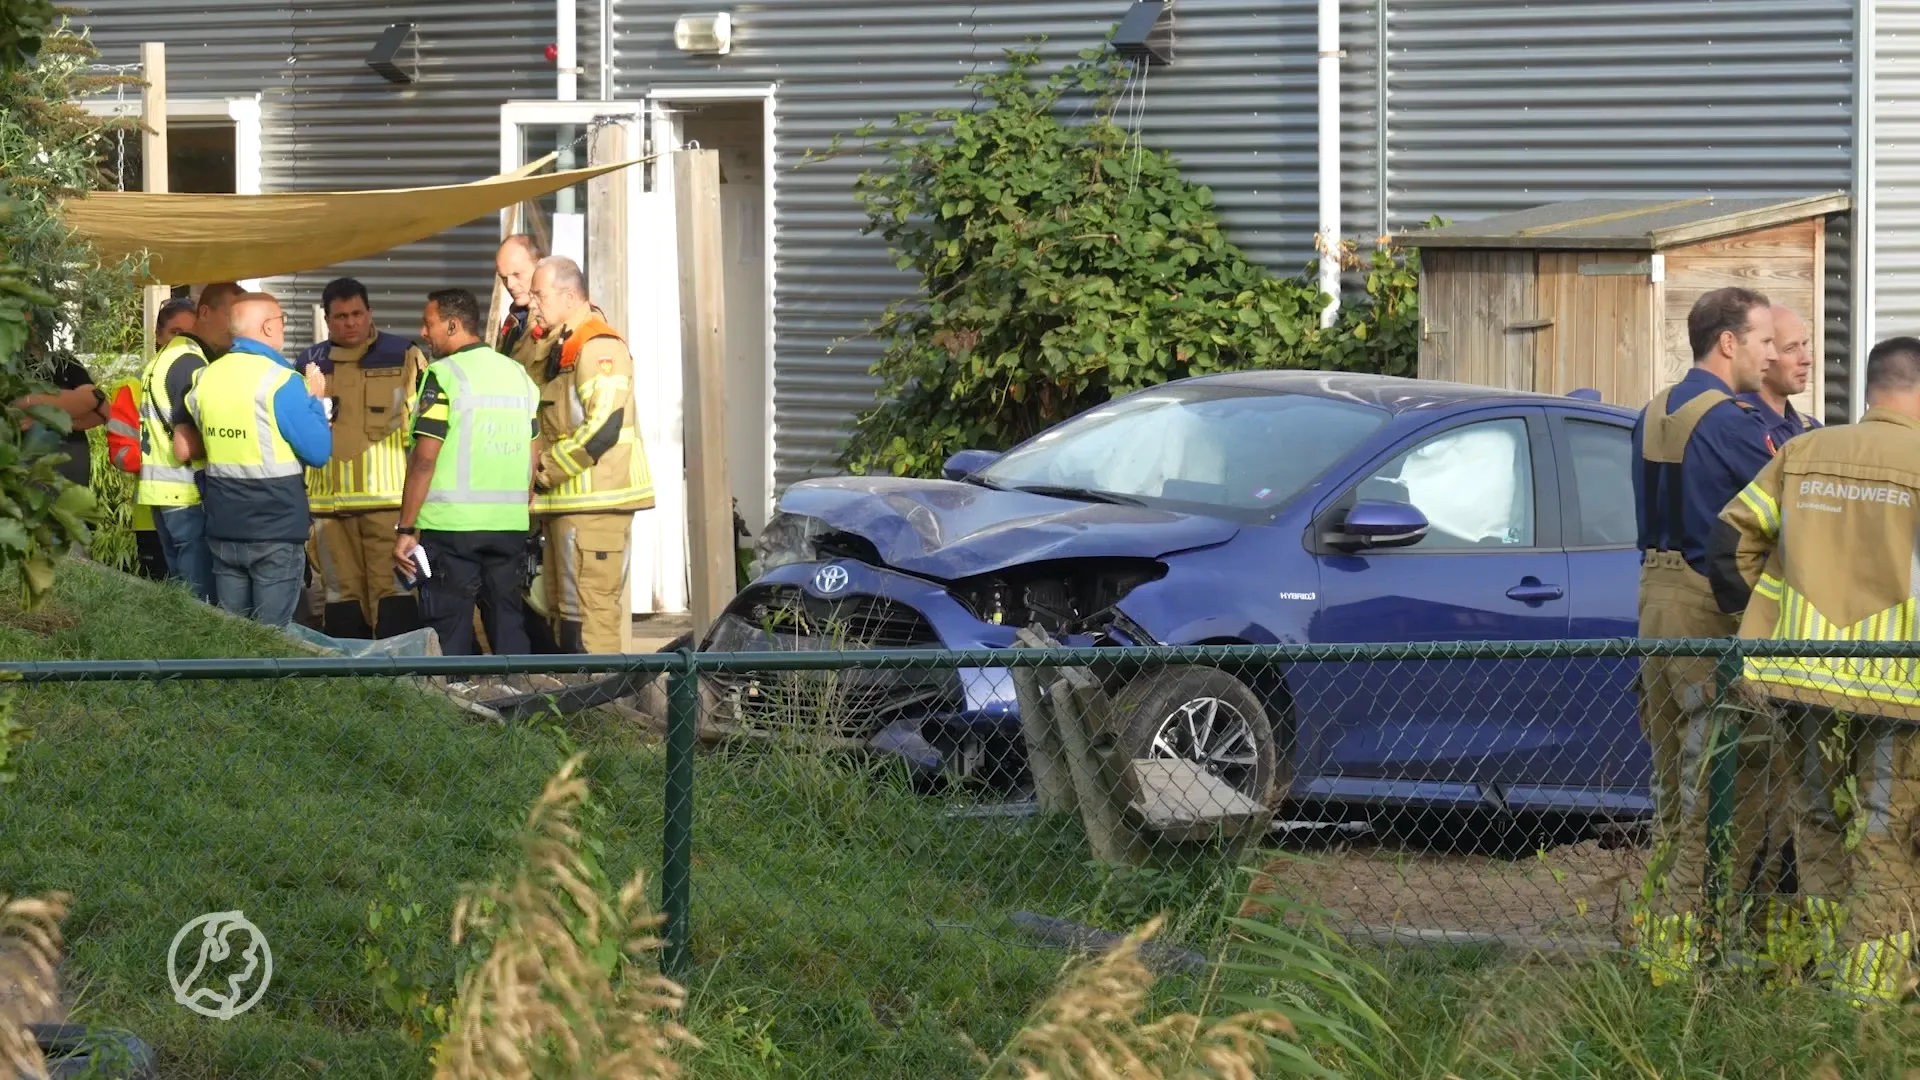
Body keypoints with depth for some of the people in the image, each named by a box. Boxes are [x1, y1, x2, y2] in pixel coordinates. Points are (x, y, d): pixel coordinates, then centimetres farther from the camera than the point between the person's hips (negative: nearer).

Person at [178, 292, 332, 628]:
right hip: (276, 531, -6)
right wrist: (315, 400, 2)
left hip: (223, 528, 6)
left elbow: (184, 448, 11)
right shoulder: (280, 382, -13)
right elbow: (318, 452, -12)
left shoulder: (205, 378, 5)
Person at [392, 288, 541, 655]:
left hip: (451, 525, -6)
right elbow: (532, 458, 15)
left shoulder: (444, 376, -8)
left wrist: (405, 529, -8)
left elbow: (424, 460, -12)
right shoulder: (519, 374, 12)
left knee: (450, 636, -1)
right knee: (507, 628, 10)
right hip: (511, 525, 6)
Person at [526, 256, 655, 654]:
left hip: (593, 504, -11)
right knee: (562, 610, 15)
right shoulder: (561, 348, 20)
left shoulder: (599, 348, -13)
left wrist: (545, 470, -14)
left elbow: (602, 428, -23)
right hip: (566, 504, 11)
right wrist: (542, 470, 11)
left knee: (589, 611, -13)